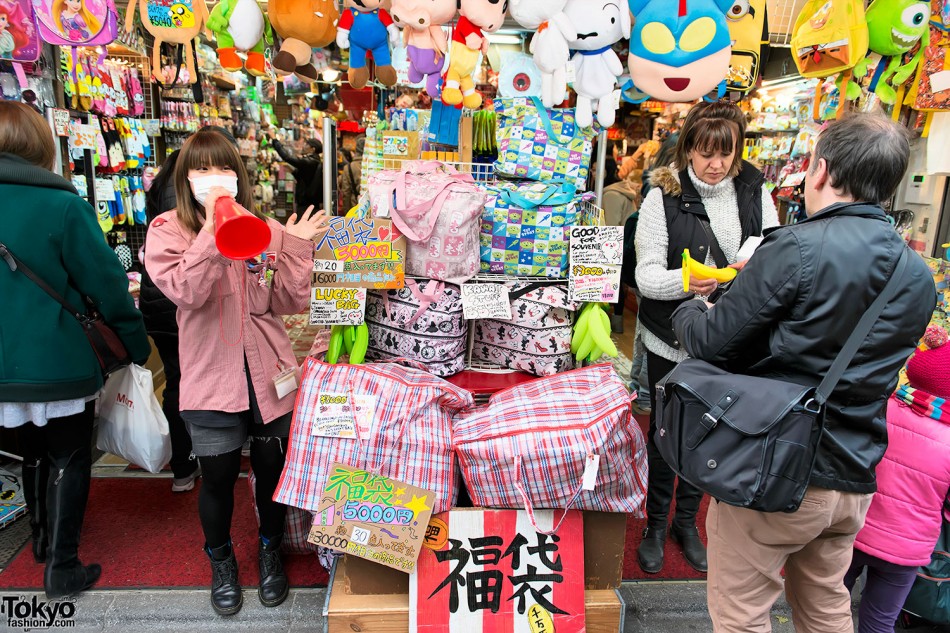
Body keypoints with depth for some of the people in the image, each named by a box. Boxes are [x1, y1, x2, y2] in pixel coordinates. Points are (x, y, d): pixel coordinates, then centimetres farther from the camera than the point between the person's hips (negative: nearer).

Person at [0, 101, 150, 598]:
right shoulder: (63, 207, -16)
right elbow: (106, 284, -13)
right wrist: (137, 346, -1)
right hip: (59, 365, -6)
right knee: (70, 460, 9)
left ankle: (43, 539, 42)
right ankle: (61, 567, 14)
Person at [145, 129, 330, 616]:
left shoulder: (264, 229, 2)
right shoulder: (168, 231, -3)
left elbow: (289, 303, -2)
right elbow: (187, 292, -22)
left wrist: (297, 249, -12)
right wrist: (212, 230, -27)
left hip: (269, 374, 2)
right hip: (212, 379, -1)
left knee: (273, 470, 15)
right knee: (218, 478, 13)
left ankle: (270, 551, 43)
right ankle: (221, 560, 43)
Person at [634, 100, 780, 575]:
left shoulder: (755, 193, 1)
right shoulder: (664, 197, -9)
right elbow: (646, 275, -15)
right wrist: (684, 281, -35)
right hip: (673, 338, -3)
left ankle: (687, 521, 40)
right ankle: (655, 524, 33)